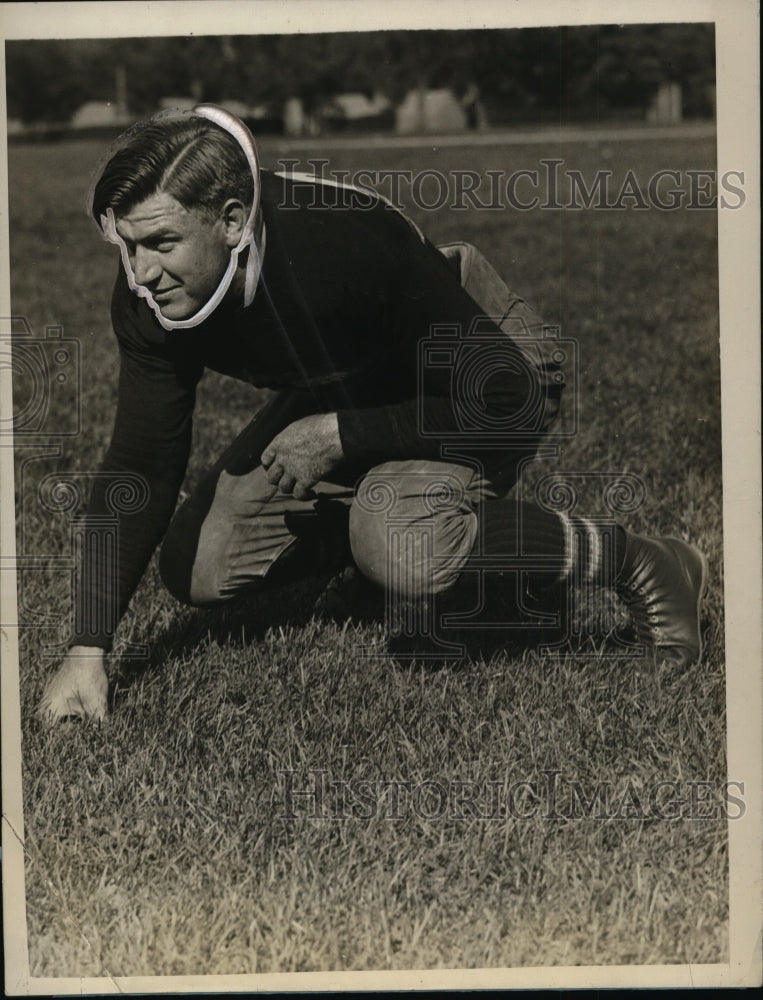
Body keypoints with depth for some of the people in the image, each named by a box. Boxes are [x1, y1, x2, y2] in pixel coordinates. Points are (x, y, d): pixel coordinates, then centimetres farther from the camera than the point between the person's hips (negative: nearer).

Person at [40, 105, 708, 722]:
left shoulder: (344, 248, -39)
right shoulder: (149, 299, -21)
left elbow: (507, 399, -32)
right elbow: (140, 468, -13)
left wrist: (340, 436, -30)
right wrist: (88, 651, -18)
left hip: (488, 383, -6)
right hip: (348, 399, 7)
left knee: (398, 546, -36)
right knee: (195, 567, -1)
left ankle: (634, 565, -15)